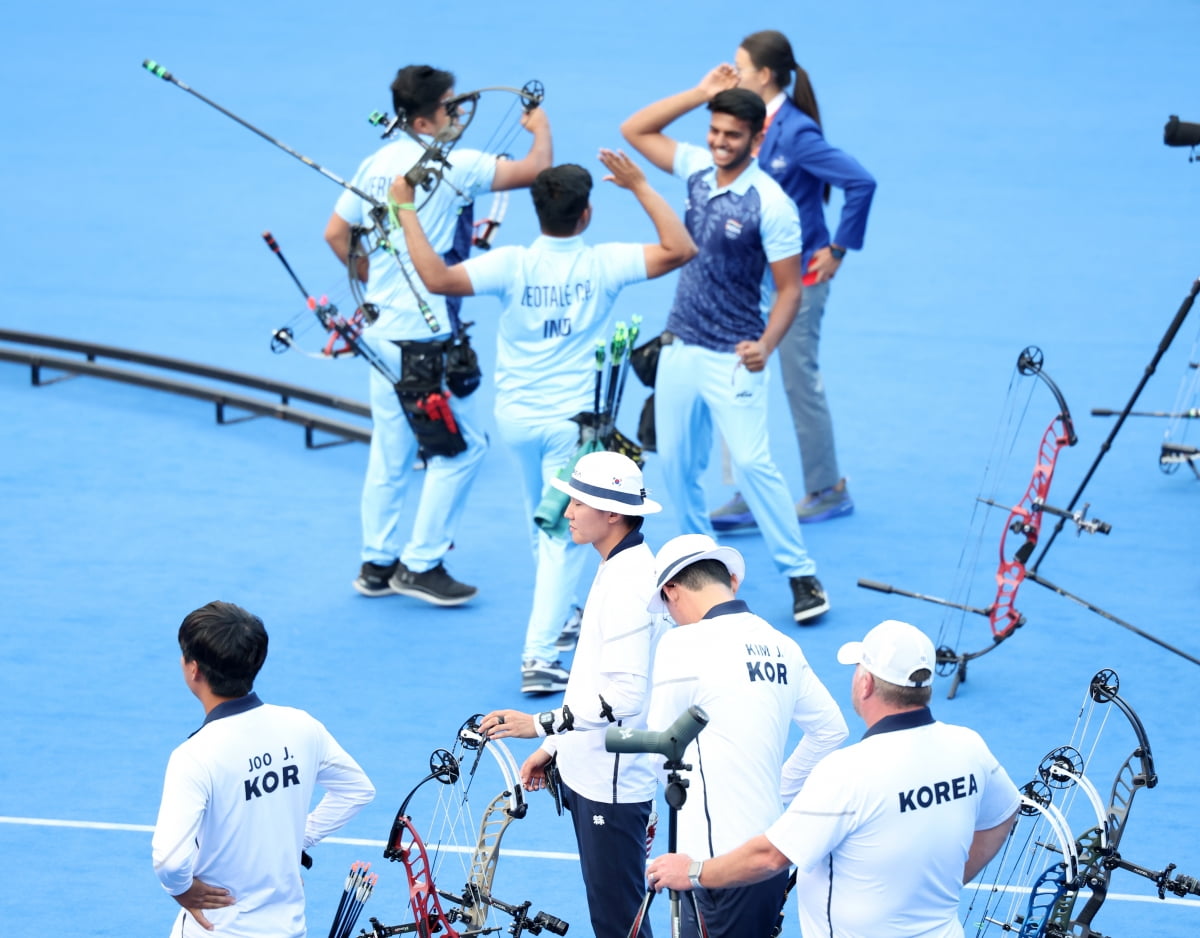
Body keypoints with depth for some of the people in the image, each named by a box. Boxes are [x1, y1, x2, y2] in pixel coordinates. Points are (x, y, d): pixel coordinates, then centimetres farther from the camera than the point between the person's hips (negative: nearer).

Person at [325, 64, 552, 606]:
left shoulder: (376, 164, 8)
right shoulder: (449, 165, -15)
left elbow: (336, 233, 14)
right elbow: (535, 170, -18)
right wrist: (541, 126, 2)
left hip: (382, 328, 8)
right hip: (422, 335, -8)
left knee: (390, 450, 16)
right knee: (462, 445, 0)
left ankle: (377, 564, 23)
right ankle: (420, 564, 3)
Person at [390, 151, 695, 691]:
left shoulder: (511, 265, -13)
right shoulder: (603, 265, -14)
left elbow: (438, 278, -24)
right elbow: (680, 249, -12)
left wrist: (406, 209, -16)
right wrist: (640, 187, -6)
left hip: (516, 418, 3)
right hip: (573, 419, -3)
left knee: (543, 525, 25)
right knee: (562, 537, 0)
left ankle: (558, 615, 43)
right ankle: (539, 654, -9)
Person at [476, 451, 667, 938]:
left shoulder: (629, 583, -21)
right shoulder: (617, 569, 13)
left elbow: (624, 696, -28)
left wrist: (542, 724, -26)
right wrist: (555, 747, 20)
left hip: (612, 783, -11)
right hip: (592, 772, 11)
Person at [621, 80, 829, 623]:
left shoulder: (770, 203, -15)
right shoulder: (697, 169, 3)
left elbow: (789, 288, -11)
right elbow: (635, 130, 13)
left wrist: (766, 344, -27)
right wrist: (699, 94, 3)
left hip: (731, 358, -6)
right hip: (678, 348, 6)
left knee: (752, 462, -13)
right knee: (677, 465, 9)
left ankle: (801, 575, -6)